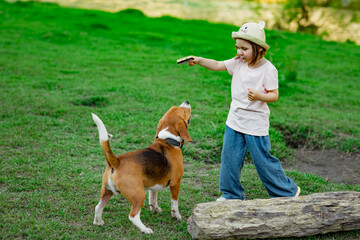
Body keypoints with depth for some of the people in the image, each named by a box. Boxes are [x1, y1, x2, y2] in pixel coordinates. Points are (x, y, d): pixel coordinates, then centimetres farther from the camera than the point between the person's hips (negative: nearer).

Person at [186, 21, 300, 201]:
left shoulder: (268, 69, -15)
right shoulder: (238, 62, 1)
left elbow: (274, 95, -12)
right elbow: (218, 65, 7)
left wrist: (259, 96, -30)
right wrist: (200, 60, -7)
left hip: (256, 124, -6)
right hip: (234, 120, 6)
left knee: (263, 160, 2)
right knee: (229, 158, 9)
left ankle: (288, 191, 22)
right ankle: (232, 195, 26)